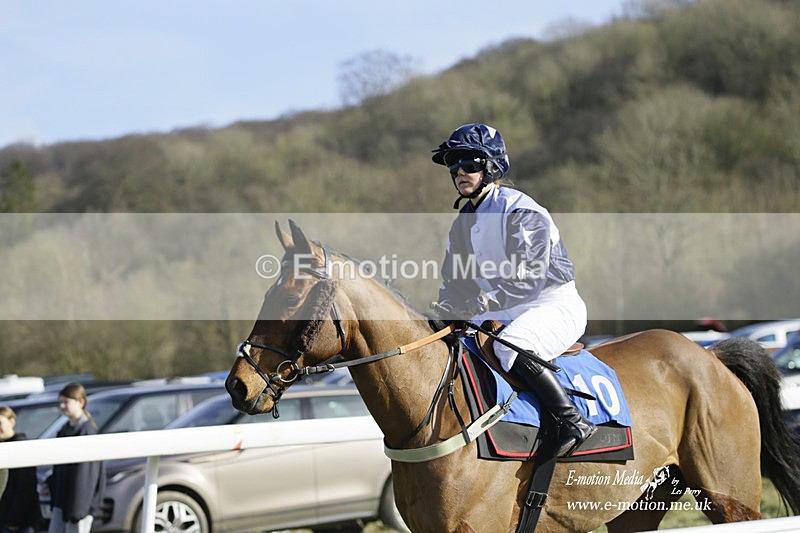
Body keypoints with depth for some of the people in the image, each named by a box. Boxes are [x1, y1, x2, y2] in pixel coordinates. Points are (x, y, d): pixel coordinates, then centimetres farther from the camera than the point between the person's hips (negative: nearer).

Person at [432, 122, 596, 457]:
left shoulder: (521, 211, -15)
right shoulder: (463, 223, 11)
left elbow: (528, 275, -25)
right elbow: (455, 281, 15)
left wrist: (481, 303, -33)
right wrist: (447, 318, -5)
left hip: (554, 303, -9)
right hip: (505, 314, 9)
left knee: (510, 347, -36)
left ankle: (574, 420, -31)